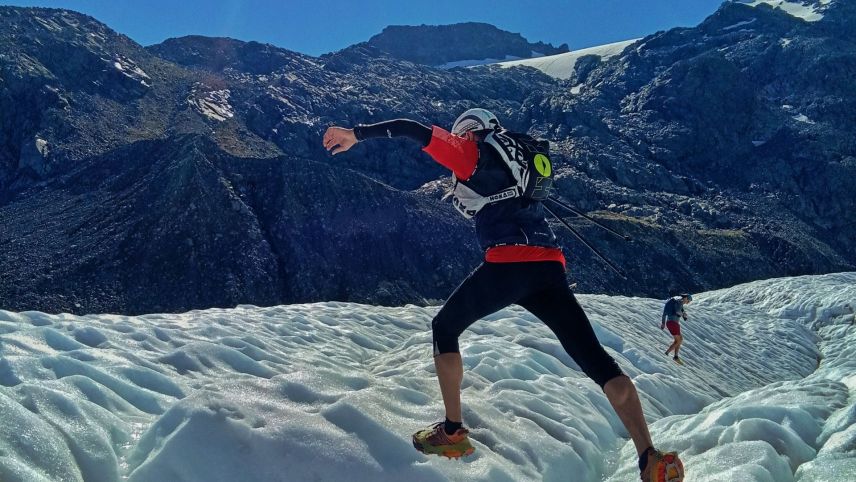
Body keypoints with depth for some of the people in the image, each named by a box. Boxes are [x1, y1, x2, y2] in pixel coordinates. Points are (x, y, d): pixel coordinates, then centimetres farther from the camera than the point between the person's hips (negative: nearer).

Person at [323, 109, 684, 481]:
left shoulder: (472, 149, 11)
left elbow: (415, 130, 7)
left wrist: (356, 134, 12)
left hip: (509, 263, -6)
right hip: (550, 267, 6)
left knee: (444, 328, 17)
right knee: (598, 361, 6)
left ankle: (453, 433, 16)